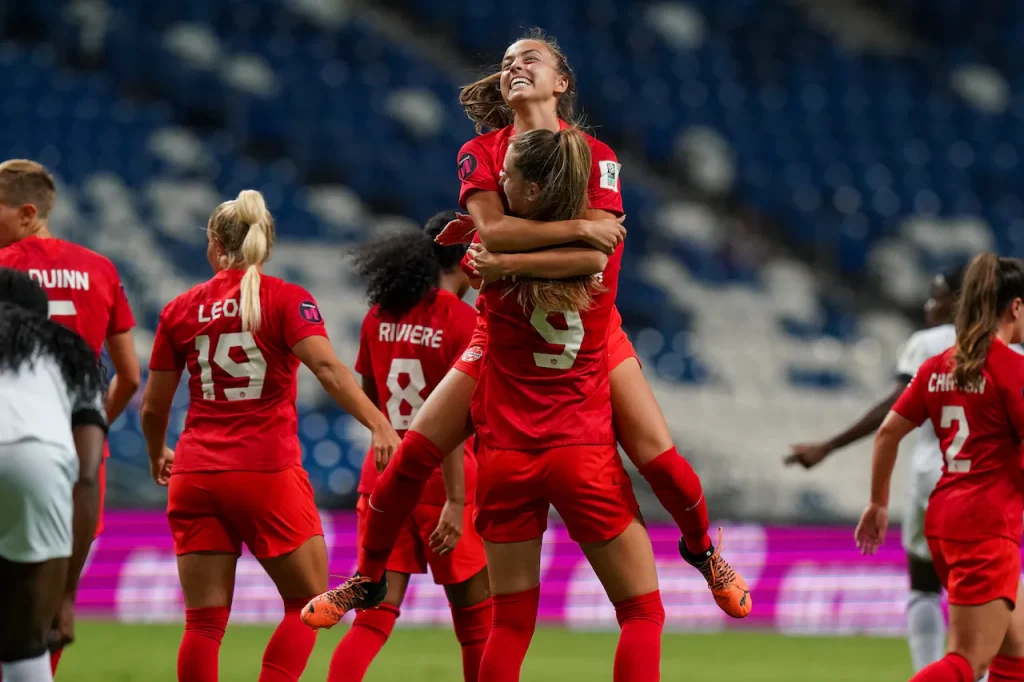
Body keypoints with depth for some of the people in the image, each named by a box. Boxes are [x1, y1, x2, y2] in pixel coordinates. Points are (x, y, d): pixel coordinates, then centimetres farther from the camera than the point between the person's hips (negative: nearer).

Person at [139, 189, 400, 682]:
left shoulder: (180, 310, 8)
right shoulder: (286, 299, -1)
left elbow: (153, 407, 13)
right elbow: (327, 368, -18)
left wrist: (158, 456, 32)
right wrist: (378, 424, -26)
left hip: (195, 476, 3)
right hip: (267, 474, -3)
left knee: (204, 622, 4)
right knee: (308, 604, 10)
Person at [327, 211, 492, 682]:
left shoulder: (381, 317, 6)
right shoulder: (463, 320, -11)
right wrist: (456, 501, -19)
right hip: (438, 481, -5)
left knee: (374, 619, 1)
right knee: (477, 620, 10)